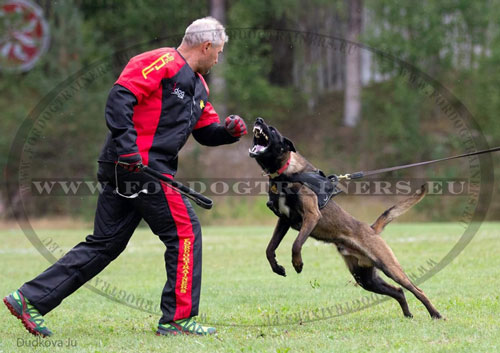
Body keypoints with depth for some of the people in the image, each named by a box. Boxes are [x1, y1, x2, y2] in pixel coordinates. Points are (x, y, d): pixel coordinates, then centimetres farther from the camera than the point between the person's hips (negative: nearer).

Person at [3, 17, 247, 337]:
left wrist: (228, 130, 8)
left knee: (105, 243, 9)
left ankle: (30, 298, 9)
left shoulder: (198, 85, 23)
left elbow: (206, 132, 29)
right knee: (185, 231, -4)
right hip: (138, 166, -10)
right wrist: (127, 146, -25)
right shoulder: (161, 62, -8)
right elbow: (120, 97, -17)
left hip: (125, 170, 10)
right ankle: (178, 318, 1)